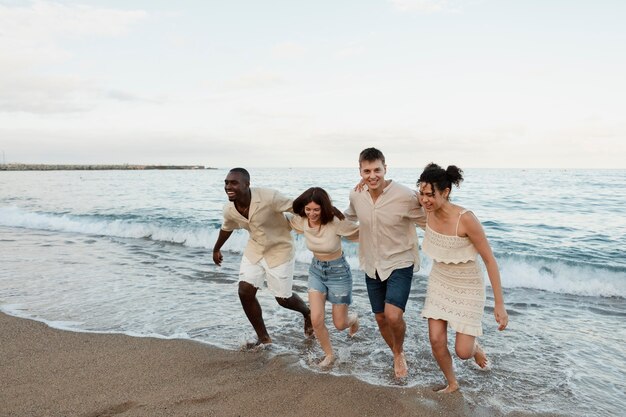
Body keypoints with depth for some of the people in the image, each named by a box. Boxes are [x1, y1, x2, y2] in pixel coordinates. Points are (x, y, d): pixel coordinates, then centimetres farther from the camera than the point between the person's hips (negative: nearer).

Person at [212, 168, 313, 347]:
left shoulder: (269, 198, -33)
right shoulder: (229, 210, -13)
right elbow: (226, 228, 9)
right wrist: (216, 249, 26)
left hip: (279, 250, -5)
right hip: (254, 249, 5)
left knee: (283, 299, 3)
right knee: (245, 293, -2)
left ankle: (307, 313, 38)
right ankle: (263, 337, 18)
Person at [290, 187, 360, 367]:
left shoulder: (336, 222, -28)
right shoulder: (301, 221, -13)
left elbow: (360, 233, -15)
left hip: (338, 271, -3)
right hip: (316, 269, 4)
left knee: (340, 324, 7)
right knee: (316, 320, -6)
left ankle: (353, 318, 46)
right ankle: (329, 354, 22)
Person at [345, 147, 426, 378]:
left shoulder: (405, 196, -21)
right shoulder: (356, 196, -6)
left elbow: (428, 221, -6)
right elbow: (348, 218, 17)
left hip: (399, 263, -4)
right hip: (372, 265, 5)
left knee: (393, 315, -22)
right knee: (380, 318, 15)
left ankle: (400, 351, 13)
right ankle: (397, 356, 44)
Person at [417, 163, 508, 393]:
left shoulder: (466, 219, -29)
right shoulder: (429, 211, -13)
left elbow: (489, 260, -21)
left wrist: (499, 304, -20)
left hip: (467, 288, -4)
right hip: (439, 282, 5)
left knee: (463, 352, -1)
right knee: (436, 341, 2)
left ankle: (474, 346, 37)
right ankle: (452, 383, 31)